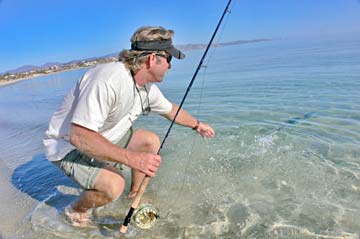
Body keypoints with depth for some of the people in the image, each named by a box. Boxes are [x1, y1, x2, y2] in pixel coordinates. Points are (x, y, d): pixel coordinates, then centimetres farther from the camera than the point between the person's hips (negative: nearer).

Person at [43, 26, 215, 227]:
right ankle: (76, 211, 5)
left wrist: (197, 125, 25)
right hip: (67, 144, -8)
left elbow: (170, 110, 15)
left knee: (151, 140, -1)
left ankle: (135, 196, 18)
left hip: (103, 138, 8)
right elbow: (79, 136, -37)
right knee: (114, 184, -28)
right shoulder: (108, 80, -33)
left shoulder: (147, 87, -5)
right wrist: (132, 158, -41)